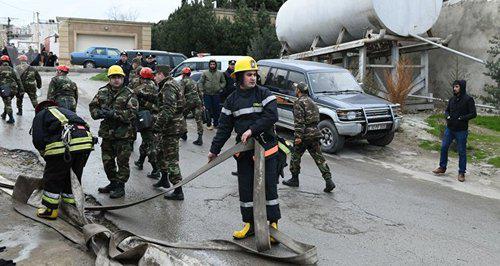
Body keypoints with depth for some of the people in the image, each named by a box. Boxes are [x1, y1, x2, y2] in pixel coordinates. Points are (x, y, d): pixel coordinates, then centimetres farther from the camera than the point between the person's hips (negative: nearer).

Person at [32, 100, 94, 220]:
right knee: (74, 176, 22)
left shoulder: (40, 115, 24)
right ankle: (71, 203, 33)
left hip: (63, 143, -6)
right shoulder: (66, 111, 40)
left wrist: (46, 156, 23)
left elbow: (38, 140, 8)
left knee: (52, 177, 11)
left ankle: (50, 209, 18)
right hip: (86, 141, 6)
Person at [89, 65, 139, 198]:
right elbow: (92, 106, 10)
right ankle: (113, 183, 33)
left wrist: (114, 113, -23)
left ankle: (120, 187, 12)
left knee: (122, 161, 0)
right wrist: (99, 113, -12)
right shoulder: (102, 92, 8)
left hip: (124, 134, -5)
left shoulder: (129, 94, -6)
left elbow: (131, 113, -17)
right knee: (107, 160, 16)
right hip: (107, 133, 5)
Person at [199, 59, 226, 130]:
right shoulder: (205, 73, 4)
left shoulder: (220, 73, 9)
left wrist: (220, 88, 0)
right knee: (208, 109, -2)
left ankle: (216, 123, 16)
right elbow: (200, 83, 3)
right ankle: (209, 124, 5)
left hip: (216, 94, 2)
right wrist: (202, 91, -6)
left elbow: (223, 82, 15)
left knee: (217, 109, 5)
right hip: (207, 94, -2)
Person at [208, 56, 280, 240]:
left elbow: (272, 116, -16)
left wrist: (252, 130, -20)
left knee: (269, 186, 1)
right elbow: (224, 127, 8)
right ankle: (250, 224, 19)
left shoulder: (264, 94, -2)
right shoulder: (232, 100, 7)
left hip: (266, 147, -3)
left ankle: (273, 223, 12)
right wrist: (215, 149, 5)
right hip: (244, 151, 4)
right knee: (245, 188, 7)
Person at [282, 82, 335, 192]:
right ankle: (329, 181, -2)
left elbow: (299, 121, -19)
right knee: (319, 158, 5)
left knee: (295, 156, 9)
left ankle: (294, 179, 19)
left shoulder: (299, 102, -10)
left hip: (305, 134, -8)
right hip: (315, 133, 8)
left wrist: (298, 136, -21)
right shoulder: (311, 101, 18)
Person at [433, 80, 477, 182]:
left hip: (461, 130, -5)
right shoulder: (452, 99, 7)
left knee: (462, 151, 3)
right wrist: (447, 116, -4)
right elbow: (447, 110, 18)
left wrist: (461, 118, -21)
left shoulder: (468, 99, -10)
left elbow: (473, 114, -12)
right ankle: (442, 167, 24)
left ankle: (462, 172, 14)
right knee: (444, 148, 9)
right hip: (449, 128, 5)